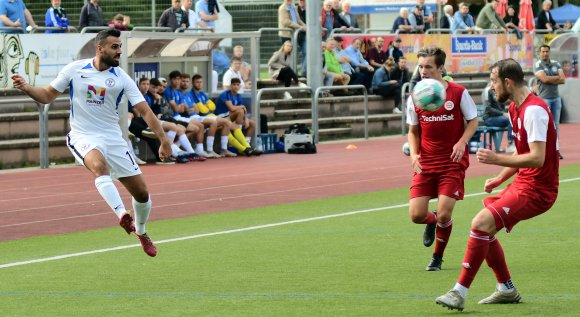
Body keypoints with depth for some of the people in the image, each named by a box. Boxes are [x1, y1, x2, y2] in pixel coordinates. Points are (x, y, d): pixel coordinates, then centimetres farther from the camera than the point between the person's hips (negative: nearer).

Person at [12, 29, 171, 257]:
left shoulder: (121, 78, -3)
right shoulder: (75, 70, -3)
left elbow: (144, 110, -5)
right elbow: (48, 96, 7)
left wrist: (163, 139, -14)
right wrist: (26, 88, -12)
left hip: (113, 138, 3)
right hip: (83, 137, -2)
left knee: (141, 193, 2)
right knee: (99, 165, -38)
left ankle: (141, 232, 31)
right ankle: (122, 216, -51)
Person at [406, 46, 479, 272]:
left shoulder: (458, 93, -6)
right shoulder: (415, 98, 2)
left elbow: (473, 121, 3)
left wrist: (462, 142, -15)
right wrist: (414, 153, -6)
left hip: (452, 162, -3)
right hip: (425, 164, 3)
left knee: (444, 214, -11)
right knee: (416, 215, -8)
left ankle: (437, 257, 15)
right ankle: (432, 222, 32)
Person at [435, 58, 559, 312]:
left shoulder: (534, 110, -20)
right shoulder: (515, 109, 11)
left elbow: (536, 158, -28)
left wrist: (496, 159, -27)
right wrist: (500, 178, 12)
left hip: (536, 190, -10)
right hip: (522, 183, 10)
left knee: (481, 223, -21)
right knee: (485, 225, 15)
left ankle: (460, 293, -19)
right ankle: (507, 290, 25)